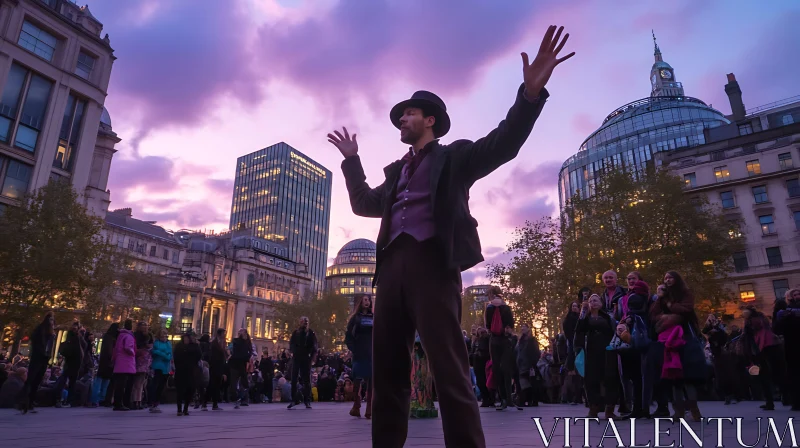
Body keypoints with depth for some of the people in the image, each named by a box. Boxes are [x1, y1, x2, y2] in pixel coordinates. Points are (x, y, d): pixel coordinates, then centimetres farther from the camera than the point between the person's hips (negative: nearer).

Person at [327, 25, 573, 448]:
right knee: (387, 369, 5)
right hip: (392, 266, 6)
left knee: (449, 369, -9)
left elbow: (502, 144, -1)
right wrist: (351, 159, 33)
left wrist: (531, 92, -15)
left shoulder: (454, 156, 13)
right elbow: (365, 203, 33)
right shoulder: (397, 170, 30)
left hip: (433, 262, -6)